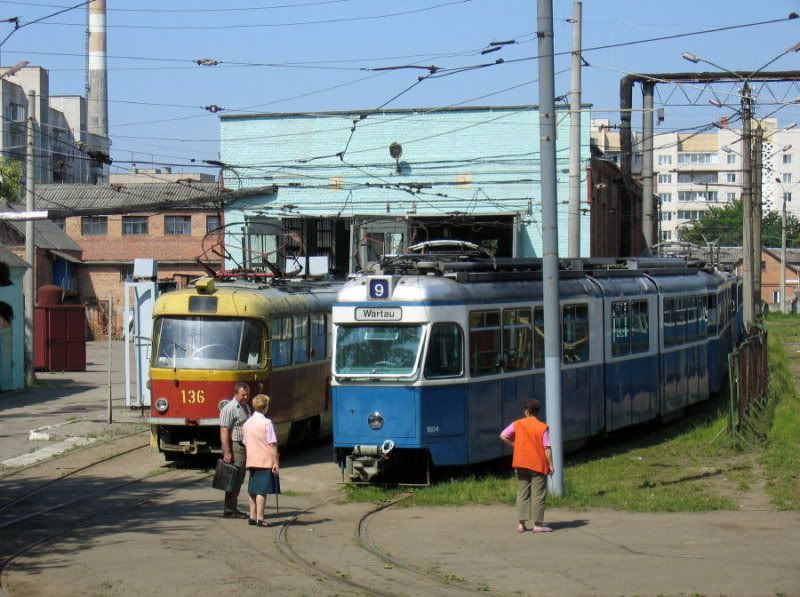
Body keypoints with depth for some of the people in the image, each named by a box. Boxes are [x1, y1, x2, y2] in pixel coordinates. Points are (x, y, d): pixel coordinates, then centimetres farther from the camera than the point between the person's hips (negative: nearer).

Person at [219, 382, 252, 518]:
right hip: (234, 447, -9)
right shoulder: (230, 409, -14)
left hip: (244, 446, 9)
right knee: (234, 478, -8)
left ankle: (232, 508, 17)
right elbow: (224, 431, -18)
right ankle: (229, 510, -5)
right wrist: (227, 452, -24)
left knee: (239, 478, 11)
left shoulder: (246, 407, 16)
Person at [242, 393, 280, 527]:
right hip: (266, 461, -6)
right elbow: (272, 444, -13)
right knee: (262, 490, -6)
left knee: (253, 490, 13)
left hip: (252, 461, 6)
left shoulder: (247, 423, 8)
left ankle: (252, 517, 18)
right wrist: (275, 462, -9)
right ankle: (260, 519, -9)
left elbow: (246, 443, 14)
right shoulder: (267, 423, -12)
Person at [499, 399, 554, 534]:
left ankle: (521, 524, 6)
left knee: (522, 494, 9)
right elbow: (547, 448, -10)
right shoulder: (542, 427, -8)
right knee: (538, 495, 2)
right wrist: (550, 465, -3)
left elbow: (503, 436, -7)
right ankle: (538, 525, 2)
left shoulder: (518, 424, 0)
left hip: (521, 464, 3)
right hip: (538, 465, -3)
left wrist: (514, 444, 8)